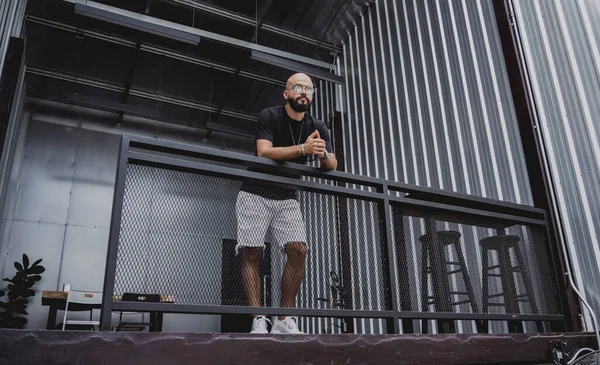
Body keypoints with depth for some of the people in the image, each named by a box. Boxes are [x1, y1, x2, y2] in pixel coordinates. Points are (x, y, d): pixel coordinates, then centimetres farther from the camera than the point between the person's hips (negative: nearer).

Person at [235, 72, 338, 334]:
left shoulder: (317, 128, 5)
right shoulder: (269, 116, -7)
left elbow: (332, 166, -2)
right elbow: (264, 152, -22)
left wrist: (323, 155, -25)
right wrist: (303, 149, -30)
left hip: (287, 198, 4)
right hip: (255, 194, -3)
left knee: (298, 251, -13)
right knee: (252, 254, -10)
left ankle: (284, 320, -7)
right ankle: (258, 322, -9)